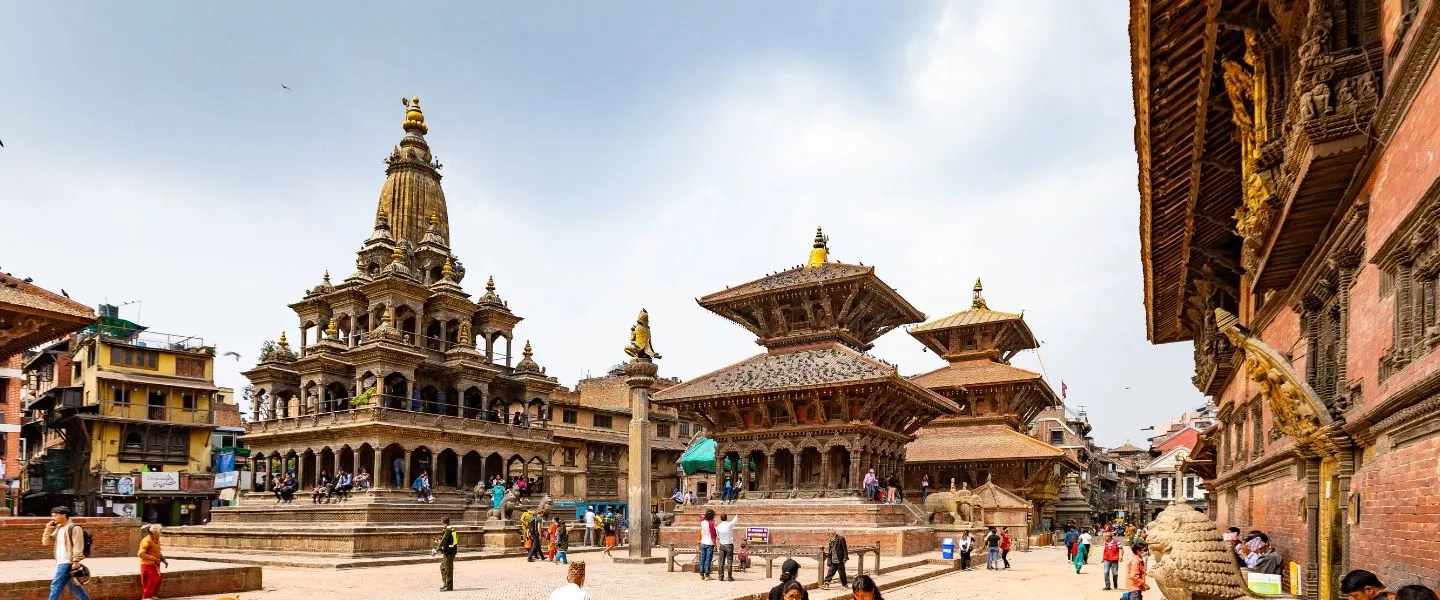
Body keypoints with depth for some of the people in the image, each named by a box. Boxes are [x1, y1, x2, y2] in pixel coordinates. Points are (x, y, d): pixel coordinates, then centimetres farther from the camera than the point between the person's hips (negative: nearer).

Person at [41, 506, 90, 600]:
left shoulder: (74, 528, -11)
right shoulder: (58, 529, 17)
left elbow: (78, 546, -17)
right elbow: (46, 542, 18)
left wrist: (76, 561, -24)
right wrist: (48, 529, 6)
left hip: (67, 563, -9)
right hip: (61, 563, 9)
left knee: (56, 586, -9)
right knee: (73, 587, 13)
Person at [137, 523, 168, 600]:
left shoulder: (157, 540, 9)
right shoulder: (146, 541, -18)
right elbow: (140, 554, -23)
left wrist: (164, 560, 6)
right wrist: (153, 558, -25)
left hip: (155, 565, 8)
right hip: (148, 565, -8)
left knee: (157, 580, 11)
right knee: (150, 581, -4)